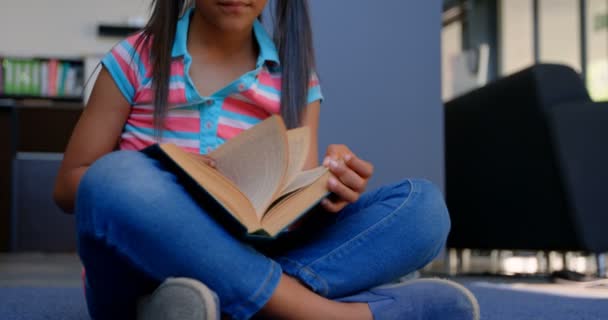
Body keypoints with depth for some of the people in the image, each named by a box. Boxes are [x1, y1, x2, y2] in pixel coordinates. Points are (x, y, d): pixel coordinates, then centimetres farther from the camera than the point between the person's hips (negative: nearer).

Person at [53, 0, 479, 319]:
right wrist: (162, 187, -17)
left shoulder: (295, 80, 9)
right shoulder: (136, 60, 3)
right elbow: (69, 185, 2)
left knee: (422, 205, -14)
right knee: (116, 181, -35)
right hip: (141, 277, -2)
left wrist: (326, 188, -22)